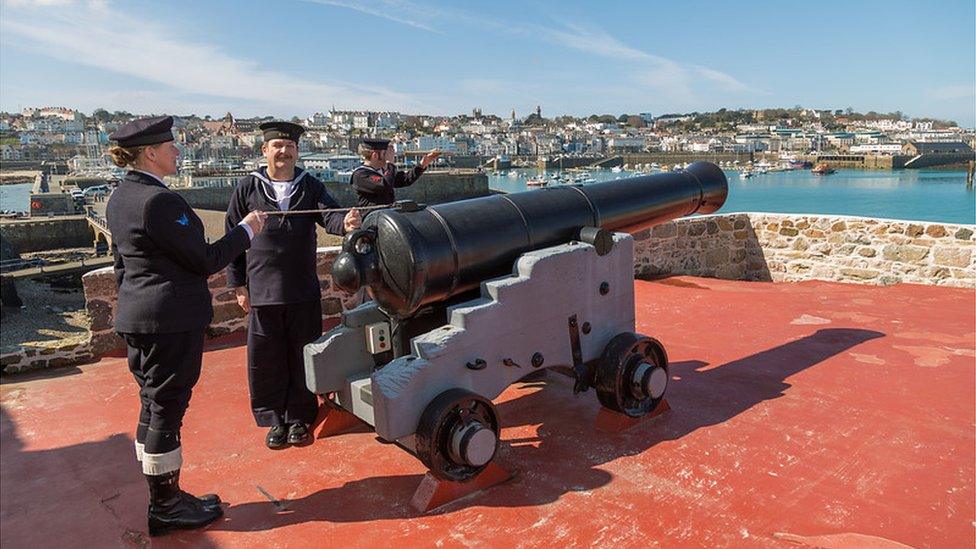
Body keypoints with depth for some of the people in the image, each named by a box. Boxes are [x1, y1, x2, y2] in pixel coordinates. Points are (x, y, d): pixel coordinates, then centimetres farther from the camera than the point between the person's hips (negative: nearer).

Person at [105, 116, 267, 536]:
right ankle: (165, 507, 15)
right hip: (171, 320, -10)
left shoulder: (119, 198, 11)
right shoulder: (159, 200, -20)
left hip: (137, 318, 10)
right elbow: (206, 260, -17)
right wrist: (246, 229, -5)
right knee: (166, 408, 1)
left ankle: (162, 498, 30)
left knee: (153, 406, 16)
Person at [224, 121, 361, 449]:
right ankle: (274, 419, 23)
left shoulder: (310, 186, 6)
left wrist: (346, 223, -33)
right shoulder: (248, 188, 3)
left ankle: (299, 418, 24)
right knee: (266, 360, 6)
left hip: (304, 291, 1)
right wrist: (238, 284, 2)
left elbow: (329, 216, -8)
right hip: (262, 291, -1)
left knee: (303, 357, 9)